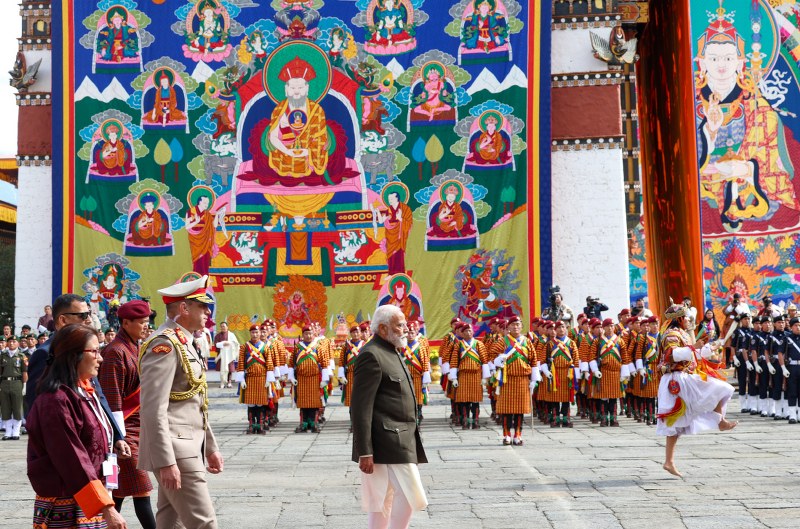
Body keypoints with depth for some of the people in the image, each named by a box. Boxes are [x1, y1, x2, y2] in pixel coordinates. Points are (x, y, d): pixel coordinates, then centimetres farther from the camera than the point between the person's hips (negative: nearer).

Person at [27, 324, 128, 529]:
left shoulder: (85, 392, 13)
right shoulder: (57, 401, -17)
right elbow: (74, 462, -22)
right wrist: (107, 508, -24)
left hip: (90, 504, 9)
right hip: (67, 510, -9)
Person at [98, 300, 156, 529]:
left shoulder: (136, 348, 13)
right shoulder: (116, 352, -14)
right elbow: (113, 399, -17)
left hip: (138, 427, 9)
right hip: (125, 429, -9)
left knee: (120, 489, 13)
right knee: (141, 491, -9)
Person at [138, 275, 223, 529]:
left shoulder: (183, 343, 17)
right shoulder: (164, 344, -15)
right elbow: (154, 410, -22)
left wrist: (211, 447, 23)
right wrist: (165, 461, -25)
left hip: (190, 448, 10)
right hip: (175, 453, -10)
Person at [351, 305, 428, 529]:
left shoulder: (392, 352, 17)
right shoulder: (372, 355, -14)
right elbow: (361, 408, -18)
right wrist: (365, 452, -21)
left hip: (402, 439, 10)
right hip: (390, 441, -10)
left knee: (386, 500, 12)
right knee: (410, 494, -11)